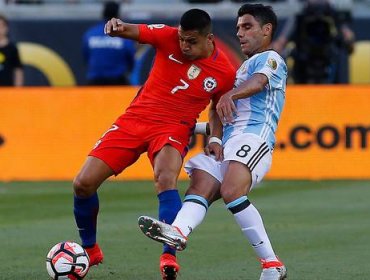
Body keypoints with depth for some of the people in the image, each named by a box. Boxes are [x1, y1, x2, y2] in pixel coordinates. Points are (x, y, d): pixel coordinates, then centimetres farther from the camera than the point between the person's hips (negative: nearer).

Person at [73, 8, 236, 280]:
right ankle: (90, 250, 21)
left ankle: (169, 258, -36)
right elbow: (133, 31, -19)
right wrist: (117, 26, -43)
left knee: (166, 179, -35)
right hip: (135, 117, 2)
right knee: (83, 184, -3)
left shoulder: (225, 72, -5)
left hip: (173, 128, -2)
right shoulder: (169, 37, -8)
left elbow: (217, 110, 13)